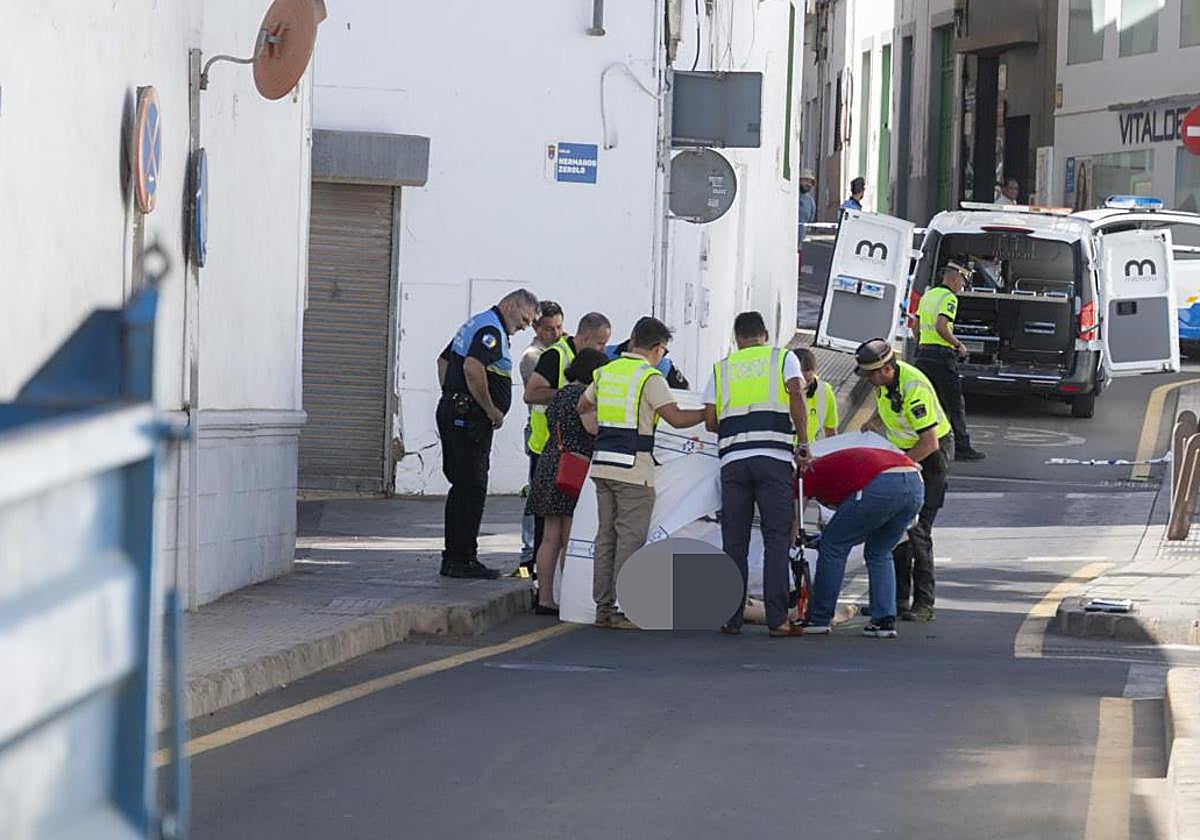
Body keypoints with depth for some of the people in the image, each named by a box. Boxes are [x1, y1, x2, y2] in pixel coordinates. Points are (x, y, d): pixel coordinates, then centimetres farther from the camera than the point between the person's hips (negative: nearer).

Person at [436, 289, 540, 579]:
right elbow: (473, 368, -29)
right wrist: (492, 411, -20)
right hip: (470, 421, -11)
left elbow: (444, 360, 30)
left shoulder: (476, 324, 20)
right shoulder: (491, 330, -13)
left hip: (452, 412, 11)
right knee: (472, 489, -8)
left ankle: (453, 558, 17)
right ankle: (463, 560, -8)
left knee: (462, 487, 14)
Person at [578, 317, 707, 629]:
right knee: (630, 537, -4)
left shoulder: (606, 372, 13)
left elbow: (582, 406, 27)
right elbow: (677, 418, -16)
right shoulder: (650, 378, -8)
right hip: (633, 468, -7)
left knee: (606, 535, 11)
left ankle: (603, 606, 11)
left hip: (602, 464, 7)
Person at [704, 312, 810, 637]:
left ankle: (731, 619, 4)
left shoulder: (722, 368, 18)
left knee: (734, 542, 6)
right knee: (777, 538, -2)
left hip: (732, 459, 2)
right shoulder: (783, 357, 12)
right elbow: (796, 394, -5)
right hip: (774, 457, -2)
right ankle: (777, 619, -9)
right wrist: (803, 443, -4)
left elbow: (710, 421, 11)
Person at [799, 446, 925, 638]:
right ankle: (885, 621, 15)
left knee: (833, 546, 12)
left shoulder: (811, 473, 21)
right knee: (880, 554, 25)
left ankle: (818, 620, 18)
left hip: (881, 486, -7)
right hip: (916, 484, 7)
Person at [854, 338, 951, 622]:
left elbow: (930, 442, -31)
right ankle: (898, 598, 13)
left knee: (917, 531, -13)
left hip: (929, 458, -9)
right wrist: (874, 421, -1)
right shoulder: (885, 378, -4)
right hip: (902, 453, 9)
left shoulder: (914, 389, -31)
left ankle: (924, 604, -9)